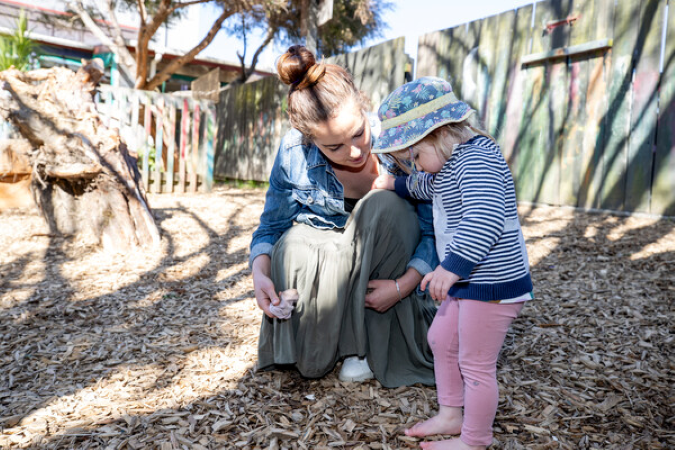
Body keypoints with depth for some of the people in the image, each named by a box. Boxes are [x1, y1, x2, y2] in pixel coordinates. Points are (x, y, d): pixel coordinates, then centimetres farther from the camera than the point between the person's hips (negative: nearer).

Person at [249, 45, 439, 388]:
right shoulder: (294, 154, -17)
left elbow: (438, 230, -17)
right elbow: (270, 226, -5)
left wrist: (402, 285, -28)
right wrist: (260, 274, -24)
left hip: (392, 269, -1)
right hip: (330, 263, 1)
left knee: (384, 206, -30)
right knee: (292, 244, -30)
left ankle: (369, 338, -15)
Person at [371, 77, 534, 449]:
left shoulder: (477, 159, -23)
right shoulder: (451, 161, 11)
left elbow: (485, 221, -37)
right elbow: (428, 185, 35)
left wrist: (451, 268, -43)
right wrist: (396, 184, 33)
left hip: (493, 283, -11)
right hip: (468, 280, 11)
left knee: (475, 365, 2)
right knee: (441, 339, 21)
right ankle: (450, 416, 38)